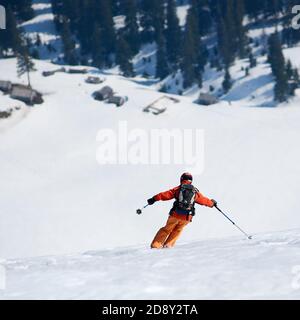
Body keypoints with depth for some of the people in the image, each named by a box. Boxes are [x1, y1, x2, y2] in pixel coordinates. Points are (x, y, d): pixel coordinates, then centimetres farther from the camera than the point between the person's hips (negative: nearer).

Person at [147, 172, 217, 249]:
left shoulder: (178, 189, 5)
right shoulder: (195, 192, 11)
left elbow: (167, 194, -1)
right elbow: (204, 200, 23)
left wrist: (154, 199, 1)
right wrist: (212, 203, 42)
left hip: (175, 214, -1)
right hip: (186, 217, 1)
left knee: (167, 229, 13)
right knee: (177, 230, 24)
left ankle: (155, 245, 8)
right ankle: (168, 244, 14)